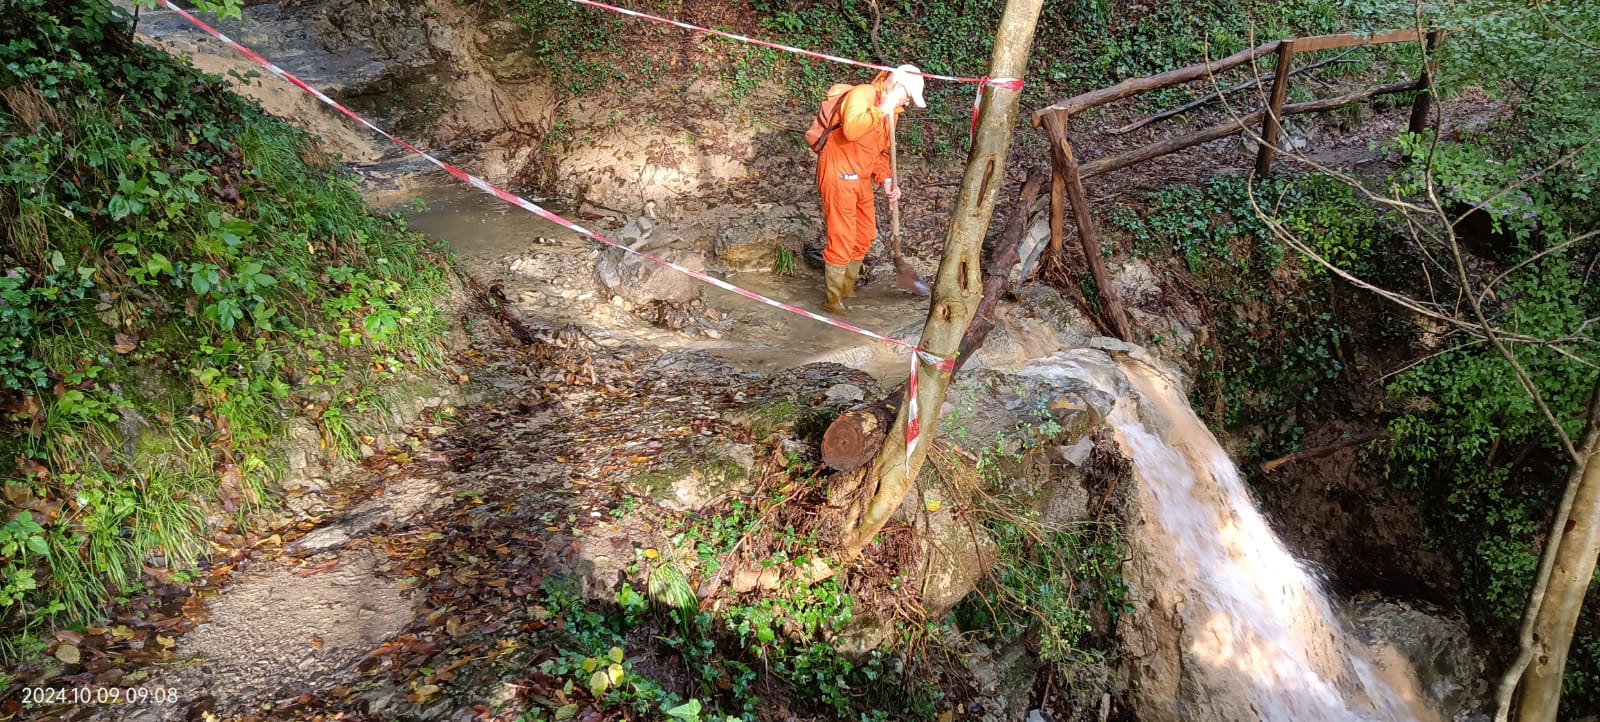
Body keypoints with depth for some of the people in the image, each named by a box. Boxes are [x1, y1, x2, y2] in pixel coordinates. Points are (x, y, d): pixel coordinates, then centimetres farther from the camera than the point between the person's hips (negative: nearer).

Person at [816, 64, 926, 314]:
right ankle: (833, 300, 5)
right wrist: (881, 111, -28)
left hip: (861, 180, 9)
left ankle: (847, 286, 34)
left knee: (865, 236, 17)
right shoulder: (861, 94, -15)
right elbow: (851, 129, -34)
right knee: (842, 240, -6)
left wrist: (886, 180, 7)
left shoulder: (891, 110, 13)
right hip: (839, 175, -9)